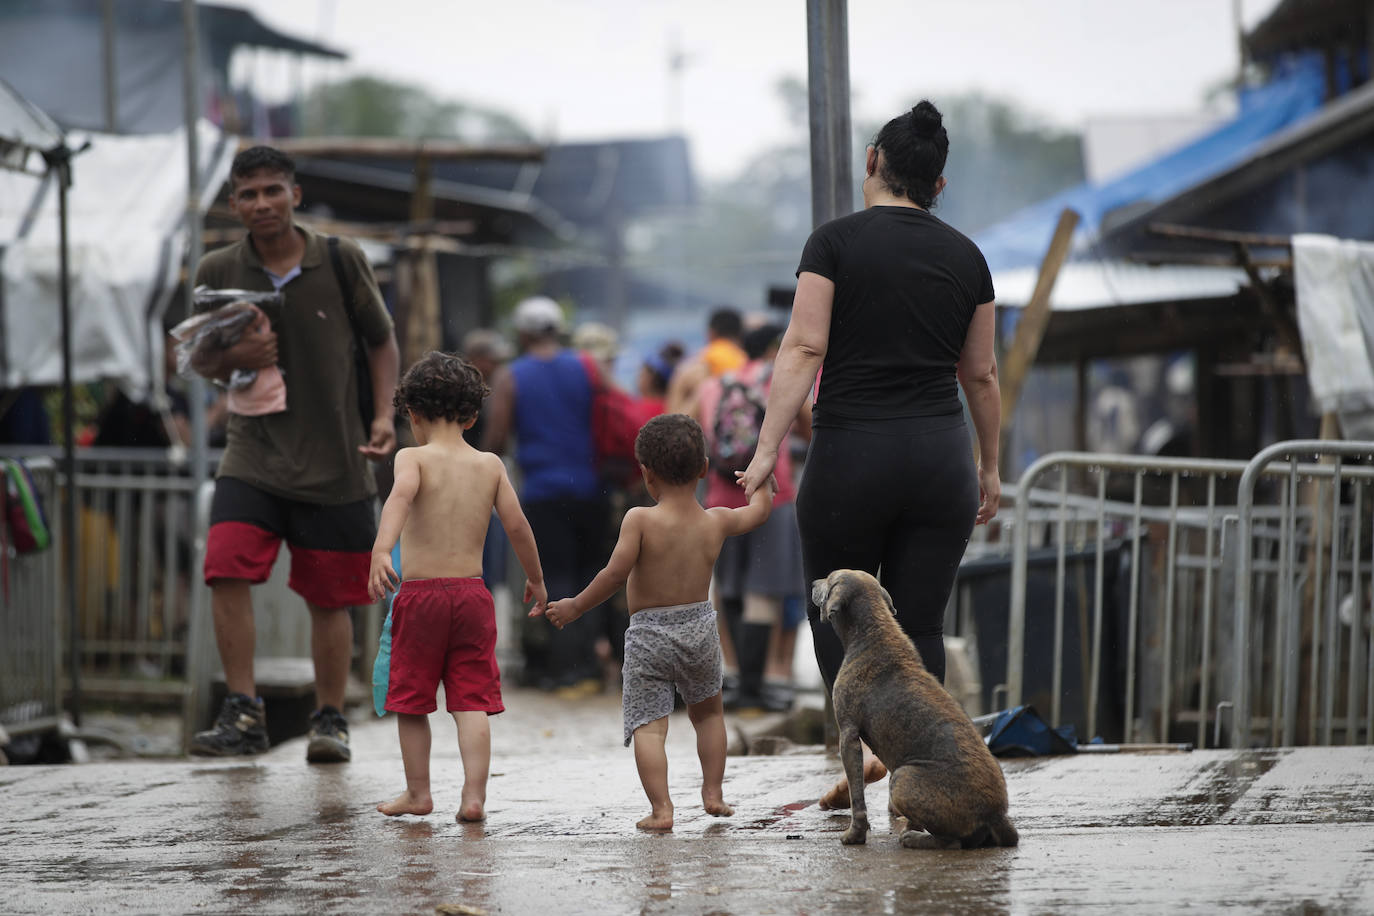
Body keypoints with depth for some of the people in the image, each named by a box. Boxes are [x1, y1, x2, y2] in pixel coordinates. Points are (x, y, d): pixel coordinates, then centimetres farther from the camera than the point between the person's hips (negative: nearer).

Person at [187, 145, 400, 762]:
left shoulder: (341, 261, -3)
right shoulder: (217, 272, 0)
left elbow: (382, 341, 8)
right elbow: (203, 362, 11)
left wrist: (383, 415, -5)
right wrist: (233, 357, -12)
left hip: (335, 462, 0)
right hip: (253, 453, 1)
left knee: (330, 598, 6)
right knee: (227, 571, -19)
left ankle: (330, 719, 23)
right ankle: (243, 715, -12)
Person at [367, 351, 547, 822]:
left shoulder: (414, 458, -5)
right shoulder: (490, 464, 6)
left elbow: (401, 496, -25)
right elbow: (517, 524, 7)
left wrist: (381, 551, -39)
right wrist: (535, 578, 21)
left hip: (420, 593, -3)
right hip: (472, 592, 3)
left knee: (411, 699, 12)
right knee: (472, 701, 4)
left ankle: (418, 793, 21)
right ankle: (474, 796, -5)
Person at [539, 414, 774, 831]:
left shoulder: (640, 520, -15)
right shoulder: (716, 522, -1)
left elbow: (616, 574, -20)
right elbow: (758, 511, 18)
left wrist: (575, 606, -8)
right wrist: (762, 480, 39)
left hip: (649, 636, -4)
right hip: (699, 629, 4)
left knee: (648, 725, -4)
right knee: (707, 710, 26)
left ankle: (661, 808, -15)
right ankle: (713, 792, 28)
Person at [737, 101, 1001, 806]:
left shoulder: (836, 241, -3)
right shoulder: (965, 257, 9)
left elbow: (803, 350, -11)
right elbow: (981, 375, 14)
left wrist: (767, 449, -13)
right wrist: (990, 468, 24)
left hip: (850, 456, -3)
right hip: (940, 458, 3)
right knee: (918, 627, 8)